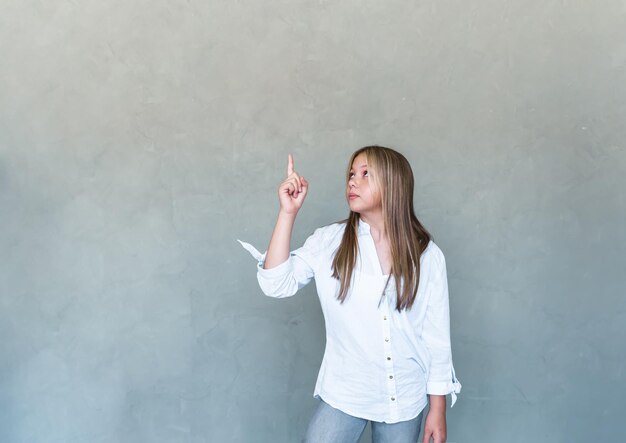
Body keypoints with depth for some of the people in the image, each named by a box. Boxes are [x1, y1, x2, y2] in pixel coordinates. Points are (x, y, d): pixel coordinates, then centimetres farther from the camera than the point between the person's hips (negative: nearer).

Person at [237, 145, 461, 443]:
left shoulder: (426, 254, -5)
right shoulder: (328, 242, -6)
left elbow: (437, 335, -1)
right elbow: (277, 284, -17)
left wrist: (437, 408, 2)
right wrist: (288, 212, -21)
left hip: (406, 400, 1)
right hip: (344, 394, 0)